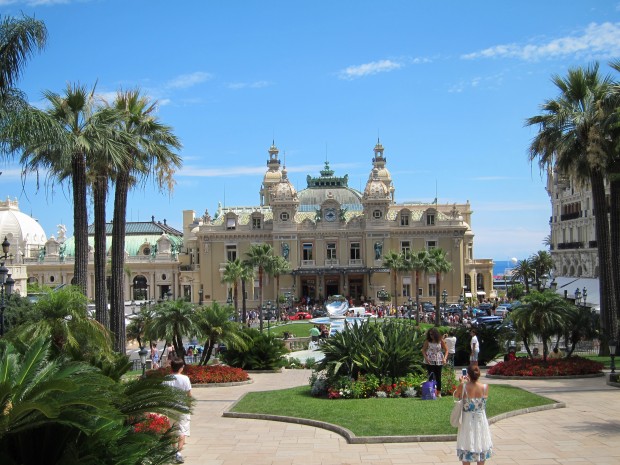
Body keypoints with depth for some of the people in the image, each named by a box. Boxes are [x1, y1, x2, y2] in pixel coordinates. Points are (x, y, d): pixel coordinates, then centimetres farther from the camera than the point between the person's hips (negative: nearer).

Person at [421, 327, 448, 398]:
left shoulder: (441, 341, -3)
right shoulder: (427, 341, -2)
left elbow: (446, 350, 1)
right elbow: (423, 350, 3)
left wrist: (445, 358, -14)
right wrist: (426, 358, -13)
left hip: (439, 361, 0)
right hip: (430, 362, 0)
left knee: (438, 376, 5)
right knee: (431, 376, -1)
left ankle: (439, 392, 14)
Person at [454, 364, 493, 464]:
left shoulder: (463, 387, -19)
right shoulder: (485, 387, -15)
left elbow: (456, 395, 1)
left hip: (467, 421, -1)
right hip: (481, 421, 1)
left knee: (466, 449, 13)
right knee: (481, 448, 18)